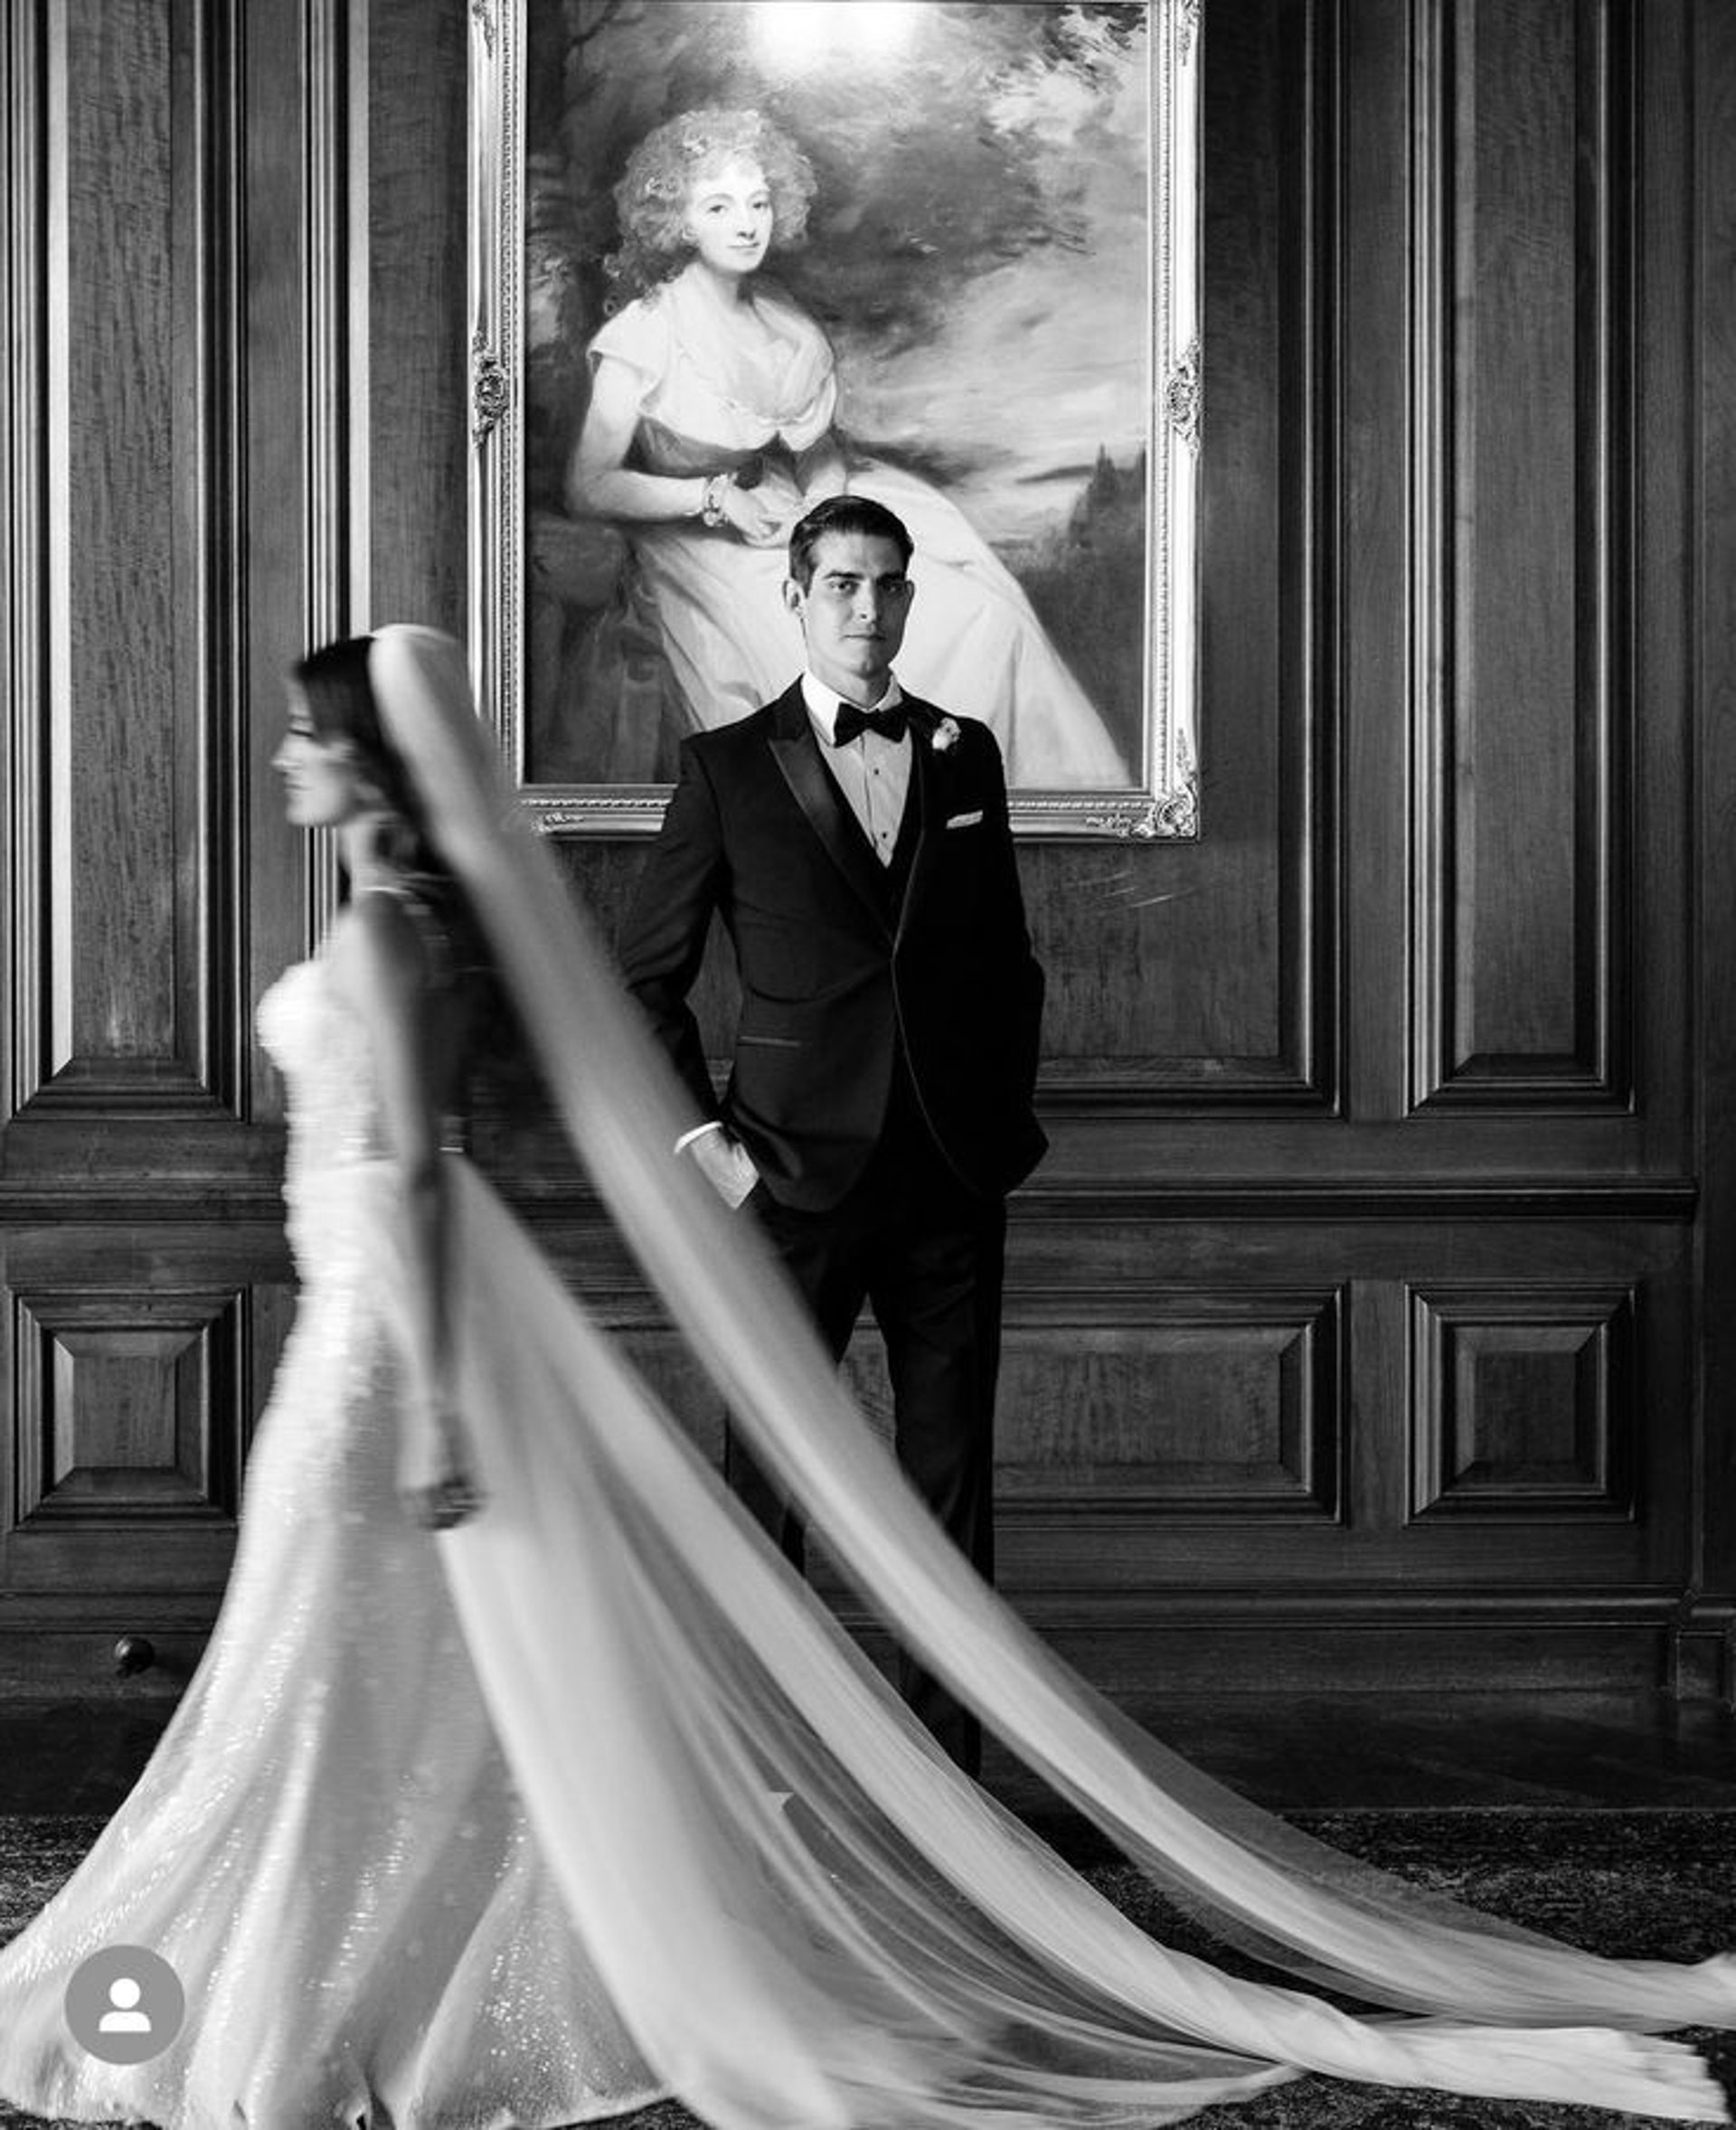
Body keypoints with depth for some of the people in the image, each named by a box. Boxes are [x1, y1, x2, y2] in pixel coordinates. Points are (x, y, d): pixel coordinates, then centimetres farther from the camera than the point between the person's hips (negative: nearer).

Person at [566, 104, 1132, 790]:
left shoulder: (776, 313, 6)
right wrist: (716, 497, -16)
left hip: (806, 515, 6)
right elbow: (588, 489, -13)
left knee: (982, 619, -11)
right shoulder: (644, 335, -13)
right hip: (707, 550, -6)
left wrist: (822, 508, -9)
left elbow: (820, 444, 13)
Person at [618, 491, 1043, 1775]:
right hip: (799, 1182, -3)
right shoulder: (730, 768, 1)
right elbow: (644, 979, 4)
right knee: (768, 1479, 1)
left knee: (954, 1485, 6)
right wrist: (701, 1139, -3)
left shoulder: (966, 756, 11)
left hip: (955, 1185, 3)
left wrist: (1006, 1118, 11)